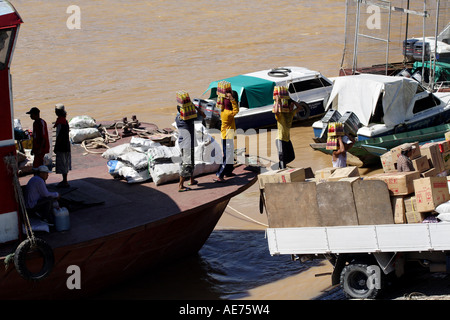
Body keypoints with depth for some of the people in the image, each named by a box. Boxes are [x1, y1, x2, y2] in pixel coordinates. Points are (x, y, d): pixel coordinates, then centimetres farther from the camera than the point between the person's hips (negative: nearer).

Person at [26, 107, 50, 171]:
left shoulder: (41, 122, -15)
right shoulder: (35, 123, 15)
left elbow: (44, 137, -19)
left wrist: (40, 149, -23)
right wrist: (33, 148, 21)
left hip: (42, 148, -10)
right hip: (37, 148, 10)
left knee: (35, 165, -14)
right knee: (40, 164, 11)